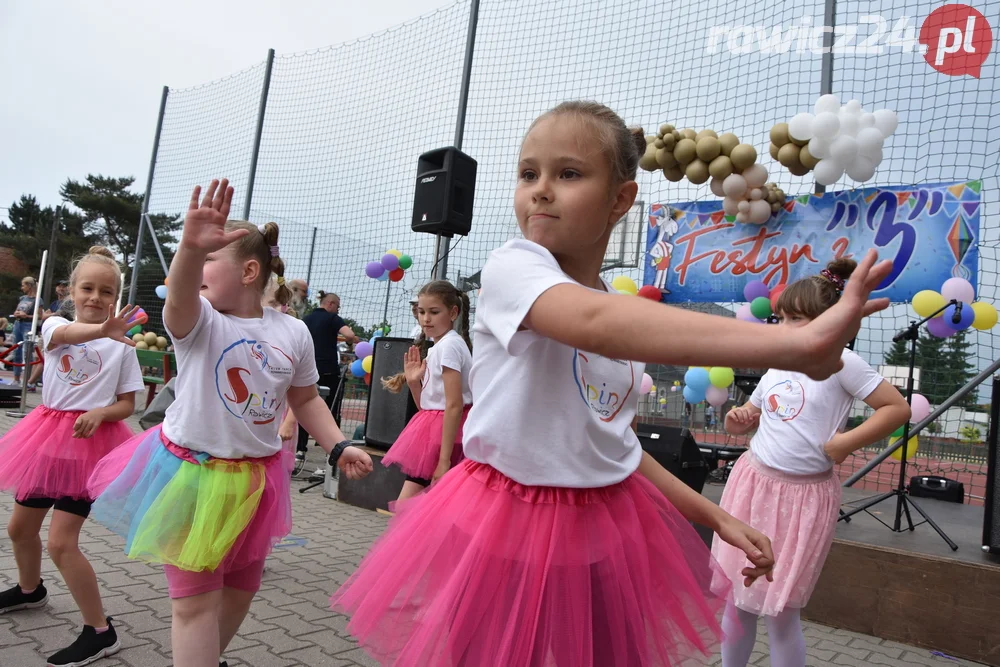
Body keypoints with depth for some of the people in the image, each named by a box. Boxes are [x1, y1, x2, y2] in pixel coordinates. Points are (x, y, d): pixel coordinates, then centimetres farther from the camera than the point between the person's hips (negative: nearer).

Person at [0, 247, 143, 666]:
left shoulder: (122, 345, -5)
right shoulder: (55, 325, -1)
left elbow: (127, 404, -1)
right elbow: (67, 334, -29)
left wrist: (100, 413, -23)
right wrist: (103, 330, -50)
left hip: (89, 442, -5)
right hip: (49, 436, 5)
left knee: (61, 542, -11)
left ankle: (100, 632, 0)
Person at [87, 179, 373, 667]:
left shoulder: (292, 333, -5)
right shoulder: (199, 320, -13)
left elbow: (305, 399, 6)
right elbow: (179, 297, -38)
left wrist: (338, 446, -6)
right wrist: (190, 245, -58)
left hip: (253, 477, 3)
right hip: (189, 471, -3)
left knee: (240, 587, 19)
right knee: (195, 598, 1)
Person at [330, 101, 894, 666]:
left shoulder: (625, 318, 5)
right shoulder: (512, 266, -16)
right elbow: (594, 323, -39)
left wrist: (715, 516, 9)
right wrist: (799, 343, -46)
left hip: (605, 532, 6)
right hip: (506, 530, -5)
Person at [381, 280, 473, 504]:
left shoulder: (449, 345, -14)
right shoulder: (438, 346, 15)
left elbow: (454, 405, -22)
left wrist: (444, 460, -24)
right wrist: (413, 382, -2)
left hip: (445, 433, -10)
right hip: (434, 430, 10)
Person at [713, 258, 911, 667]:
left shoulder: (840, 362, -8)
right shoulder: (776, 367, 9)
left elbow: (897, 408, -8)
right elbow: (744, 422, 19)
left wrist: (846, 442, -14)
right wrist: (736, 418, -3)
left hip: (804, 494, -5)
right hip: (752, 482, 5)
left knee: (779, 611, 2)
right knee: (736, 598, 12)